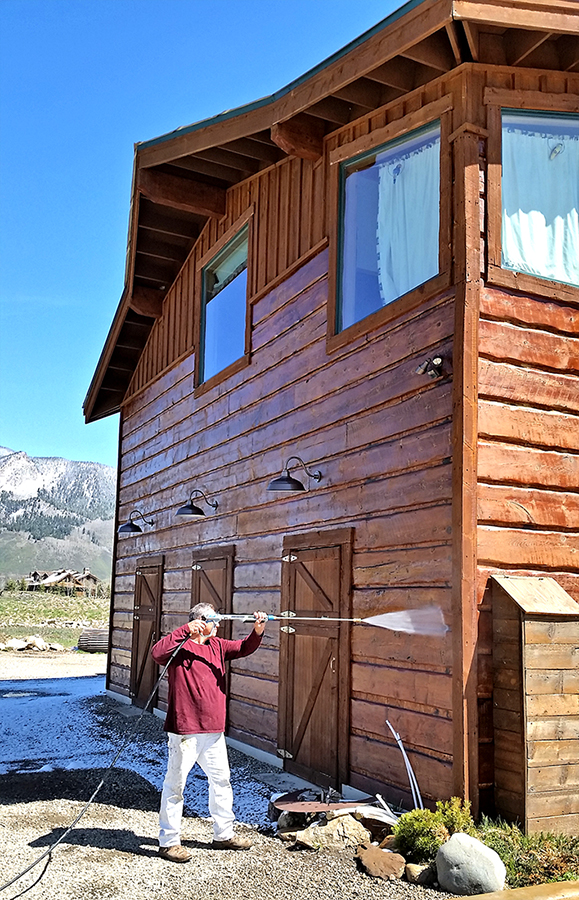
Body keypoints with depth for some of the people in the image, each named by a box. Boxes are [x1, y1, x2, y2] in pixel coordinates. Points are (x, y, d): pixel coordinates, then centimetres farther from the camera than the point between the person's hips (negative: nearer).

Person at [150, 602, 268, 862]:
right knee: (175, 785, 1)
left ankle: (224, 835, 33)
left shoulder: (217, 646, 11)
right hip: (185, 731, -8)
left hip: (214, 731, 8)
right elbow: (157, 653, -29)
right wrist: (185, 630, -31)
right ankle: (169, 841, 15)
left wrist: (258, 630, -12)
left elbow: (244, 648, 8)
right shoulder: (180, 647, -11)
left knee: (221, 781, 18)